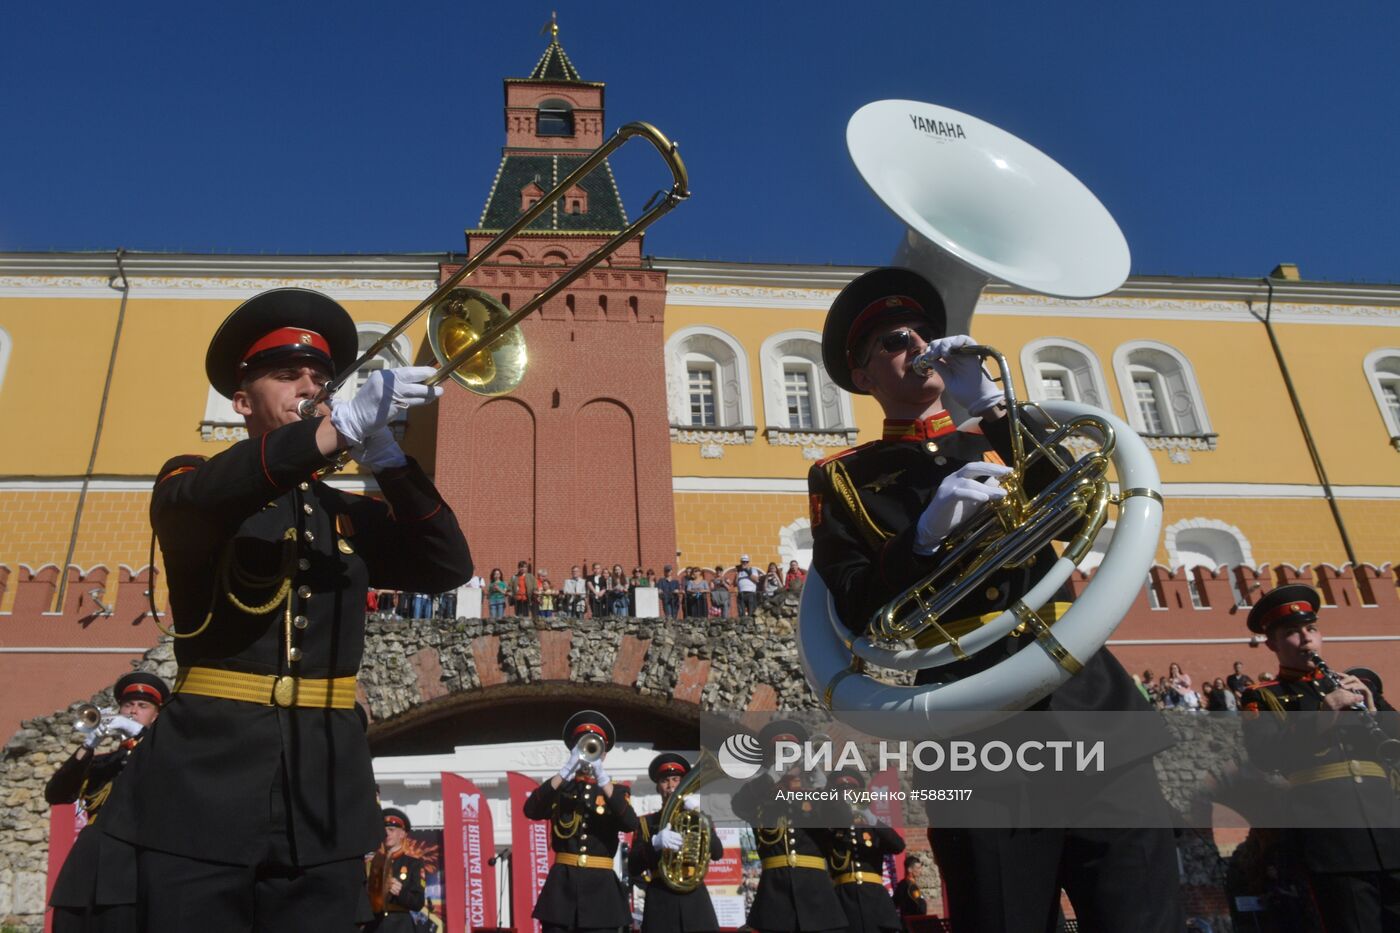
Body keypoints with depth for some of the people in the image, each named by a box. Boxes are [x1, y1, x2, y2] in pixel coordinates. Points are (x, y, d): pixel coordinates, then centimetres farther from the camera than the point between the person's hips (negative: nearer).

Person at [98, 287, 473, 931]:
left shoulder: (351, 513, 15)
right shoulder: (189, 482, 7)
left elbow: (450, 567, 1)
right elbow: (201, 497, -18)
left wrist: (384, 456, -12)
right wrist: (342, 424, -31)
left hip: (324, 793, 3)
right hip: (205, 782, -2)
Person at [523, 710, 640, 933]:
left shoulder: (616, 792, 11)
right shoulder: (559, 789, 11)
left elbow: (631, 824, -11)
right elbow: (530, 810, -10)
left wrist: (602, 777, -18)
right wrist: (566, 771, -17)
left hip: (601, 887, 0)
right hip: (562, 884, 0)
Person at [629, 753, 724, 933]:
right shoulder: (646, 823, 11)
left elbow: (717, 854, -1)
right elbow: (633, 866, -1)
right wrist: (654, 843, -19)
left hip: (695, 899, 1)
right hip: (660, 900, -1)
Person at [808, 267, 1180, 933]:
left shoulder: (1002, 440, 19)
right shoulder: (843, 479, 10)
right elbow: (857, 611, -1)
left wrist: (990, 404, -7)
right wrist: (928, 532, -15)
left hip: (1089, 705, 3)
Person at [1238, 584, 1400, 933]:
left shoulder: (1354, 684, 22)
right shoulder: (1261, 697, 8)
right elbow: (1265, 756, -9)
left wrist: (1372, 711, -6)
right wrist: (1323, 714, -18)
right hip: (1330, 834, -4)